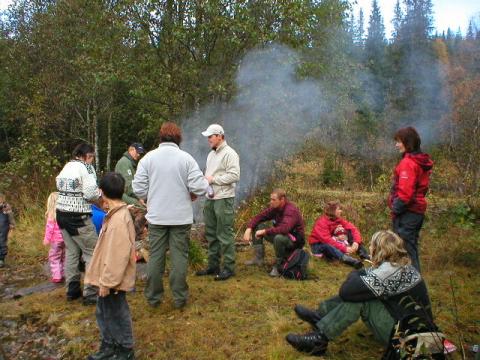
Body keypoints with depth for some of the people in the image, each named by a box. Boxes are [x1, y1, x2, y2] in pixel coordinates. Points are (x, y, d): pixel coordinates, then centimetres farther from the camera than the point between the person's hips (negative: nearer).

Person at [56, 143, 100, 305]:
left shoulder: (66, 167, 14)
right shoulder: (85, 167, -11)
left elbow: (60, 187, 11)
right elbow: (90, 193, -20)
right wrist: (99, 193, 2)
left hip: (62, 213, 8)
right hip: (78, 218, -8)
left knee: (71, 252, 17)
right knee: (92, 253, 1)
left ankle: (72, 290, 24)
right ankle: (91, 293, 2)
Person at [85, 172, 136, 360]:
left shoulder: (118, 219, -27)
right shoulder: (118, 214, 5)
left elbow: (118, 256, -27)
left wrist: (107, 282, -20)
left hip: (113, 281, -10)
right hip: (108, 279, 10)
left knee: (117, 315, 8)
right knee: (103, 313, 22)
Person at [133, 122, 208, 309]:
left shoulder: (148, 158, -3)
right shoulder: (186, 158, -8)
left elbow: (139, 188, -4)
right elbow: (198, 187, -14)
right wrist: (206, 181, 8)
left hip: (156, 217, 2)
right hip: (181, 217, -1)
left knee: (155, 256, 12)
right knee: (179, 256, 9)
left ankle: (153, 297, 23)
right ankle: (179, 297, 17)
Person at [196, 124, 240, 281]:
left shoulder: (229, 153, -10)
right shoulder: (211, 154, 19)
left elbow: (234, 176, -20)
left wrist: (213, 179, -15)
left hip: (223, 199, -9)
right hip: (210, 198, 9)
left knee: (225, 234, -4)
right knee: (211, 234, 14)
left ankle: (229, 267, 7)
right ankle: (213, 265, 26)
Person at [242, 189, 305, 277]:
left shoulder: (291, 210, -27)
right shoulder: (274, 208, -4)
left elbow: (284, 229, -42)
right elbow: (259, 217, 0)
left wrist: (264, 231, -35)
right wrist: (249, 229, -17)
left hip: (294, 240, -8)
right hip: (280, 235, 8)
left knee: (279, 238, -41)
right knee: (257, 226, 0)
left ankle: (278, 265, -16)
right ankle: (259, 258, 2)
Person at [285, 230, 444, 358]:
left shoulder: (389, 270, -25)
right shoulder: (400, 265, 5)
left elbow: (346, 291, -24)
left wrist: (355, 274, -5)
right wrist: (360, 274, -7)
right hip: (409, 326, 9)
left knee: (358, 297, -16)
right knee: (358, 293, 4)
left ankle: (319, 339, -11)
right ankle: (320, 315, 9)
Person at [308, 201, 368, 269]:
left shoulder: (339, 219, -6)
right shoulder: (322, 222, -24)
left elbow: (353, 229, -12)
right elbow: (327, 240, -34)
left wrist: (356, 242, -31)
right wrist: (344, 248, -38)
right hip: (319, 245, -6)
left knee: (350, 232, -10)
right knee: (328, 246, -41)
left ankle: (365, 255, -26)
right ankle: (352, 261, -63)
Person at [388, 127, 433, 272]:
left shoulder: (407, 162, -17)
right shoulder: (421, 161, 13)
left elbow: (405, 191, -23)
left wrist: (396, 209, -14)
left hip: (407, 212, -10)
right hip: (418, 210, 10)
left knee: (404, 249, -3)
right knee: (411, 247, 18)